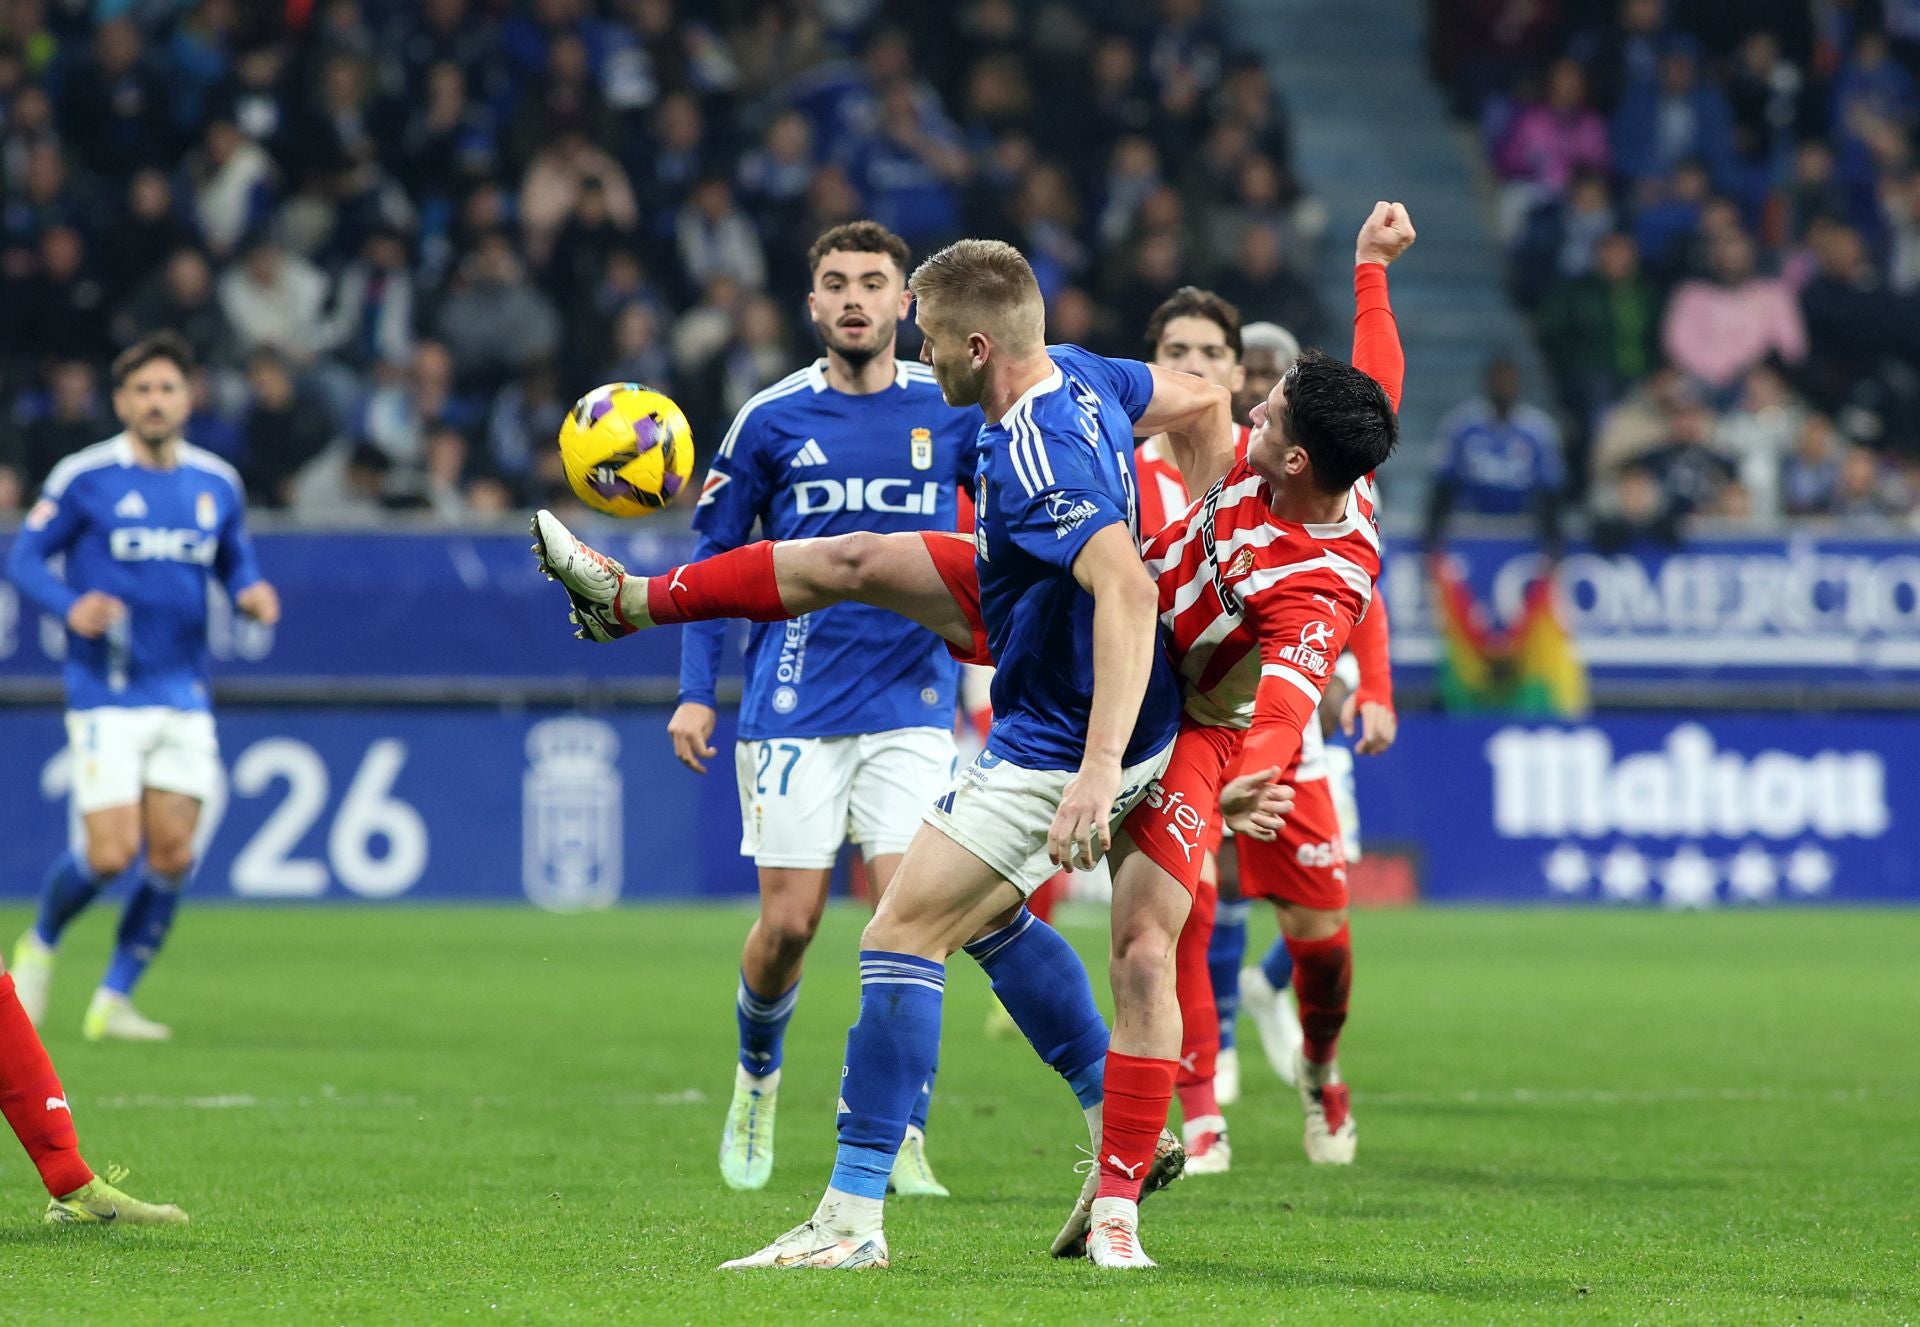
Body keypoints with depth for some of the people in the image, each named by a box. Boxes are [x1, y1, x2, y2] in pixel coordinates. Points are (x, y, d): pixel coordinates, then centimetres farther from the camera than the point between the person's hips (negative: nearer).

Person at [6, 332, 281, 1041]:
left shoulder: (217, 483, 7)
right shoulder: (85, 477, -6)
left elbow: (235, 563, 21)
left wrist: (252, 592, -2)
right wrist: (69, 606, -21)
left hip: (184, 699, 4)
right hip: (106, 698, -4)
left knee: (172, 857, -2)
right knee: (110, 853, -11)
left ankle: (114, 1000, 11)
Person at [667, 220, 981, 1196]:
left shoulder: (953, 411, 1)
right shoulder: (771, 421, 1)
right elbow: (713, 557, 9)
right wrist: (696, 693, 1)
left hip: (912, 706, 0)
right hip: (794, 706, 0)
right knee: (788, 923, -1)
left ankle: (901, 1142, -2)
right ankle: (756, 1079, 28)